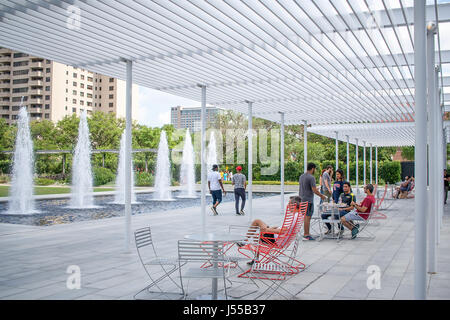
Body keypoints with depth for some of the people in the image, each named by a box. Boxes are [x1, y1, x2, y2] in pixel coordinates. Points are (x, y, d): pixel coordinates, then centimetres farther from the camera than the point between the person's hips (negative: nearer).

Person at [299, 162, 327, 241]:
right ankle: (306, 235, -3)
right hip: (308, 200, -9)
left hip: (301, 199, 9)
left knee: (305, 216, 13)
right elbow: (314, 190, -17)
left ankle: (305, 234, 18)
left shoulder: (301, 176, 11)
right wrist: (321, 196, -4)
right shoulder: (311, 177, -15)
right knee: (307, 217, -5)